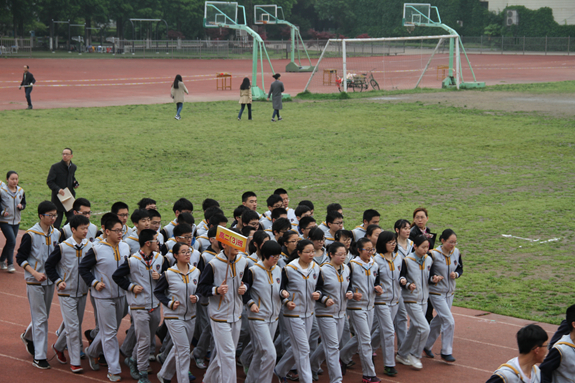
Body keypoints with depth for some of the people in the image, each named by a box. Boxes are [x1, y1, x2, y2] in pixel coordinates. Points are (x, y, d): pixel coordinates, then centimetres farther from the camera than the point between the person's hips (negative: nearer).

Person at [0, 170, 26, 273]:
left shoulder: (21, 191, 3)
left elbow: (24, 203, 13)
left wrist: (21, 206, -9)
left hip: (16, 221, 6)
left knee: (10, 242, 12)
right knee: (12, 241, -13)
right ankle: (10, 264, -1)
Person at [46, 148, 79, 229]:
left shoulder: (73, 167, 8)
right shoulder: (55, 167, -8)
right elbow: (49, 182, -9)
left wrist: (75, 183, 2)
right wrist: (58, 189, -24)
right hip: (58, 197, -5)